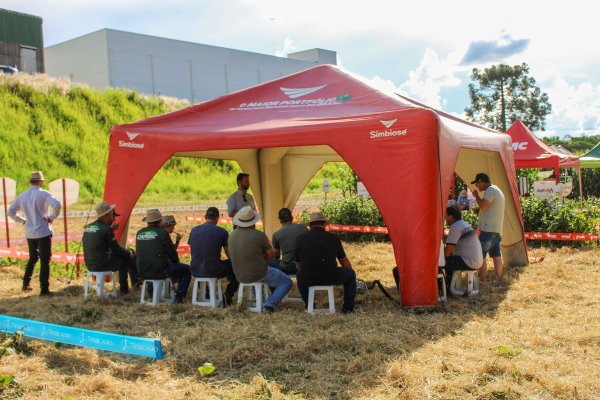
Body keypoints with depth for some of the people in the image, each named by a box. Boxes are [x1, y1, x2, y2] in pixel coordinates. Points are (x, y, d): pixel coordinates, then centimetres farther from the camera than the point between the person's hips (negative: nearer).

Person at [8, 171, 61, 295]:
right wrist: (51, 217, -12)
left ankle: (25, 284, 24)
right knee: (45, 261, 1)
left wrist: (23, 221, 13)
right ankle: (44, 289, 0)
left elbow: (10, 212, 11)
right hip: (43, 232, -5)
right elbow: (56, 205, -26)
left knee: (32, 258, 23)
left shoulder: (22, 196, 6)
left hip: (29, 233, 5)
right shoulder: (43, 194, -11)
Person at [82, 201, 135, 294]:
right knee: (127, 258, 8)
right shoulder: (105, 229, -17)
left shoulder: (88, 227, 8)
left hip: (89, 265, 9)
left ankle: (124, 288, 29)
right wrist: (128, 254, 7)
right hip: (102, 265, -9)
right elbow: (116, 249, -12)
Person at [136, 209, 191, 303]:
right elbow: (172, 253, -4)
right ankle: (179, 298, 9)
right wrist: (176, 261, 19)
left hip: (142, 273, 6)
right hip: (160, 271, -6)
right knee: (186, 269, 12)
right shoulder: (162, 233, -10)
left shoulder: (139, 233, 6)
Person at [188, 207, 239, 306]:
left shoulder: (194, 230, 4)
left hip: (195, 271, 5)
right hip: (214, 271, -5)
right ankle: (228, 295, 11)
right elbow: (230, 255, 2)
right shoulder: (221, 232, -7)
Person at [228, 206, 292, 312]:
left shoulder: (231, 236, -3)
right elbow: (270, 255, -7)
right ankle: (270, 304, -5)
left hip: (240, 277, 7)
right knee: (287, 282, 14)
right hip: (259, 275, -7)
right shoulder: (259, 235, -21)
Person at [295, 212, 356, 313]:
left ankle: (308, 305, 37)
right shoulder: (333, 238, 3)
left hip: (307, 279, 2)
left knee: (299, 275, 36)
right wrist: (350, 271, 39)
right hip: (330, 278, -2)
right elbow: (344, 262, 17)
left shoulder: (300, 238, 4)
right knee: (350, 273, 25)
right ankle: (348, 307, 24)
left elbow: (298, 266, 13)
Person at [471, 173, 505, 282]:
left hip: (488, 229, -10)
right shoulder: (497, 190, 19)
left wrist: (476, 196, -9)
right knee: (496, 254, 13)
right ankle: (498, 278, 17)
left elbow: (482, 206, -22)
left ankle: (483, 280, -9)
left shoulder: (490, 190, -13)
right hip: (497, 229, 10)